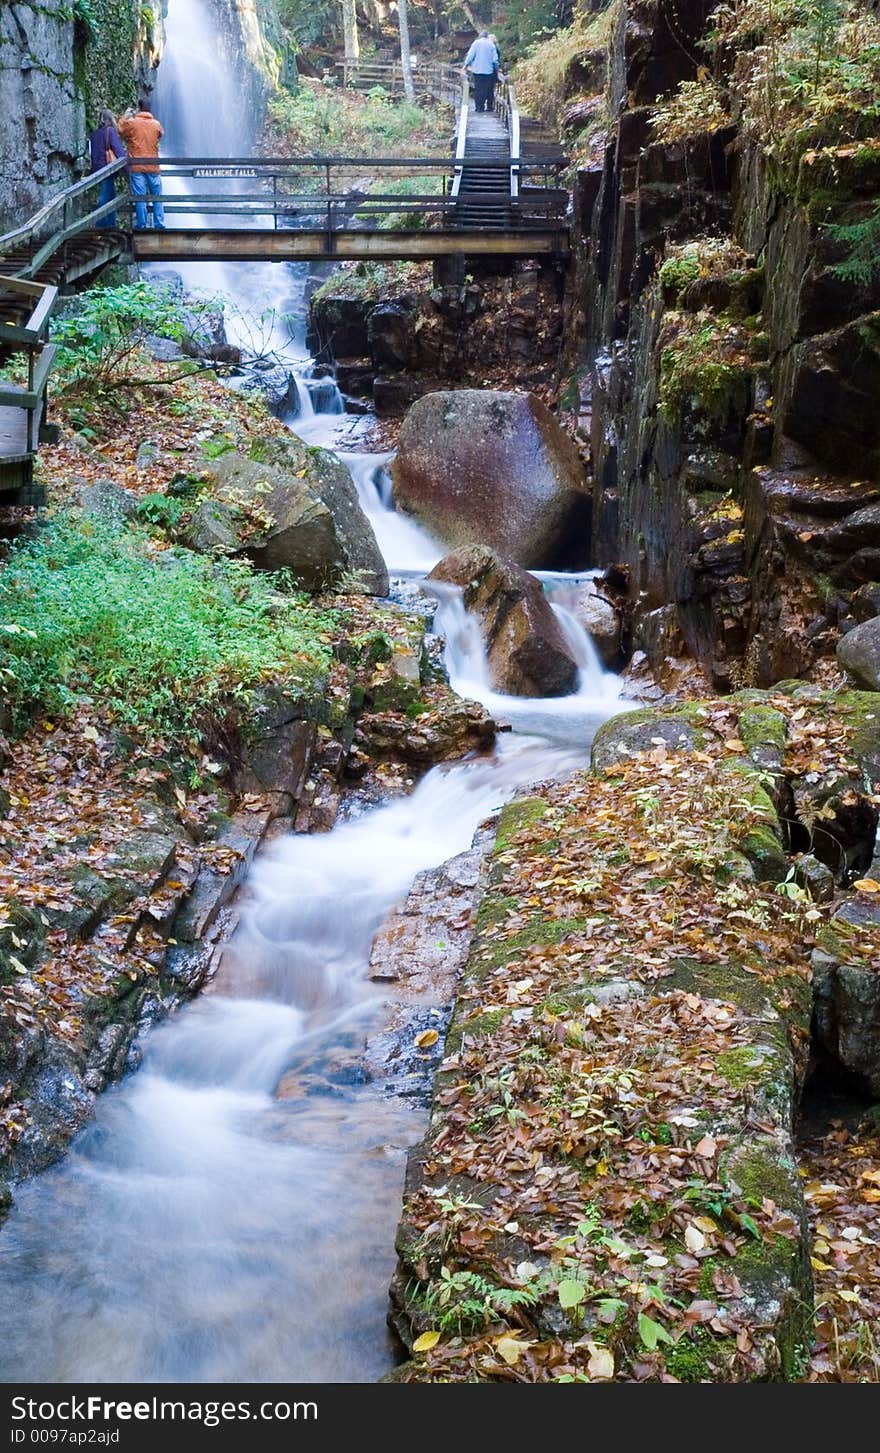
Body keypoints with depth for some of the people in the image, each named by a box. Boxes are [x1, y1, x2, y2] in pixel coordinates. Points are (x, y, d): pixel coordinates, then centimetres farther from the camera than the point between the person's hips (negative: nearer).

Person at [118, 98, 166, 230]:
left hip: (136, 166, -2)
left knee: (139, 197, 0)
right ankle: (159, 224, 6)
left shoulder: (131, 123, -4)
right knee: (157, 197, 8)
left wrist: (125, 117, 24)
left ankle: (141, 224, -2)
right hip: (153, 166, 2)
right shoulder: (156, 124, 2)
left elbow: (121, 131, 13)